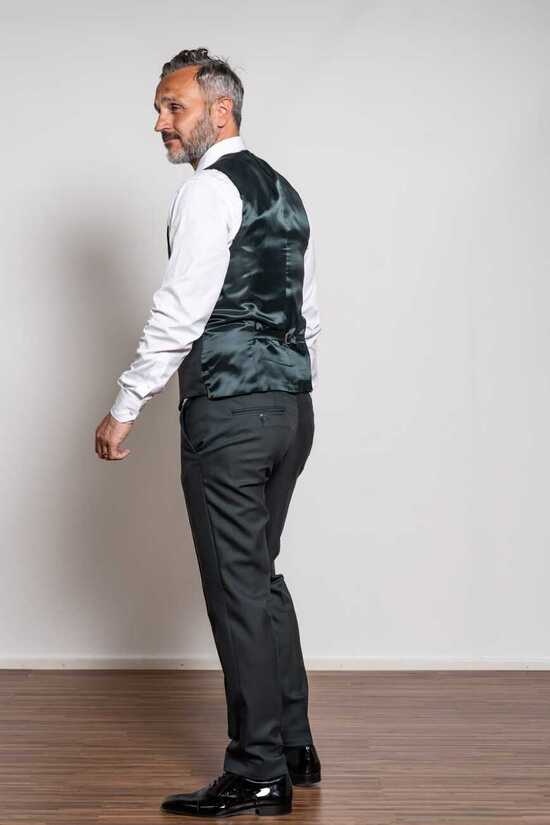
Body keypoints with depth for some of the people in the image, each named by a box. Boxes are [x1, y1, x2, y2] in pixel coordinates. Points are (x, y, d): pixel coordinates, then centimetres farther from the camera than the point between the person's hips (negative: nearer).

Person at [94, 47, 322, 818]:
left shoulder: (210, 190, -11)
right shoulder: (284, 191, 17)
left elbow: (179, 314, -18)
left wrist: (123, 410, -13)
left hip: (228, 413, -9)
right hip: (291, 408, 9)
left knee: (237, 586, -3)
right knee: (262, 576, 16)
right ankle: (293, 748, 24)